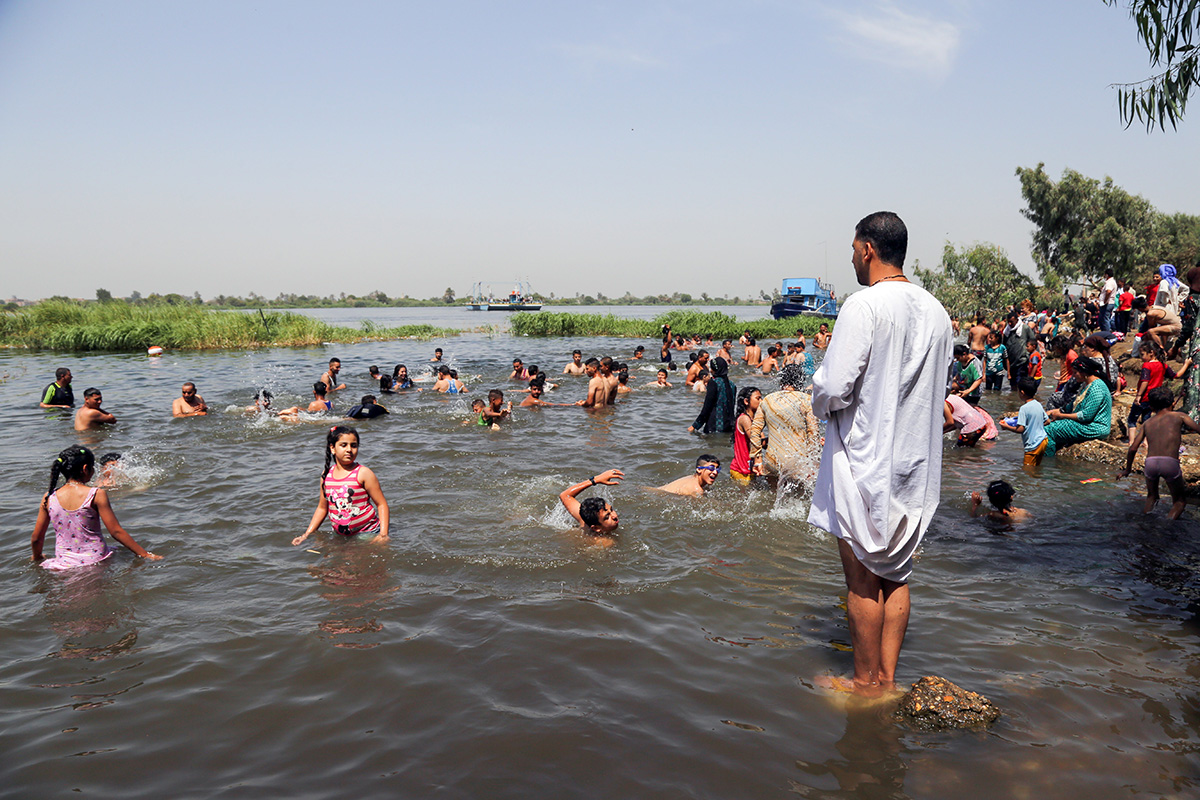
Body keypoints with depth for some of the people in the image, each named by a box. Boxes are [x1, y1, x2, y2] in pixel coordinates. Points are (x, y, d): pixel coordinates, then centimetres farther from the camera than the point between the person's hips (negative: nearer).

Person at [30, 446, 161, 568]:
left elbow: (36, 538, 9)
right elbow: (116, 531, -9)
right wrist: (145, 554, -2)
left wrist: (37, 559, 30)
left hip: (64, 564, 3)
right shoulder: (97, 495, -9)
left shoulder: (49, 498, 2)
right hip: (96, 561, -3)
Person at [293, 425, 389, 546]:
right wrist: (306, 535, 12)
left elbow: (381, 504, -9)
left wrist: (383, 534, -19)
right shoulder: (326, 475, 5)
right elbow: (322, 508, 16)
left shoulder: (363, 473, -9)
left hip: (369, 534, -5)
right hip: (340, 537, 5)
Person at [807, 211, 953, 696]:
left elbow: (833, 387, -21)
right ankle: (887, 679, 24)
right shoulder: (935, 311, 7)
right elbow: (938, 388, 15)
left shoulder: (864, 305, -16)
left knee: (863, 580, 4)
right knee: (896, 573, 15)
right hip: (915, 462, 7)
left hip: (864, 461, -7)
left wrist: (819, 399, 0)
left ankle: (866, 684, 16)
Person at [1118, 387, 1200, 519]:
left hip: (1150, 463, 3)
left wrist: (1127, 469, 32)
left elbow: (1132, 449, 19)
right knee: (1179, 501, 18)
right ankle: (1168, 522, -6)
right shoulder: (1179, 416, 15)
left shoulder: (1147, 423, 22)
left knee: (1151, 497, 29)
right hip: (1171, 463, -3)